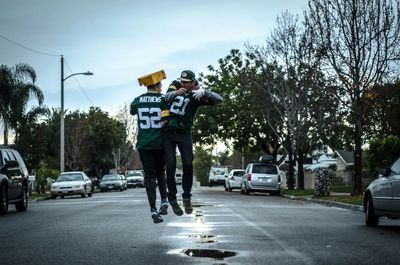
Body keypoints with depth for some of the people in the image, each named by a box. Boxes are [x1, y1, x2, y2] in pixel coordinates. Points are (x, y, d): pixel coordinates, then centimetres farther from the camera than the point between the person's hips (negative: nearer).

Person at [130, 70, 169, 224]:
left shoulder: (138, 100, 4)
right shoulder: (163, 99, -4)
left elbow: (132, 112, 22)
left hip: (143, 144, 1)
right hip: (160, 143, -1)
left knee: (149, 175, 3)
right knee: (160, 172, 20)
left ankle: (153, 210, -5)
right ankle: (164, 201, 5)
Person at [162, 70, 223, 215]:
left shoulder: (197, 94, -1)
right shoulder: (175, 85, 3)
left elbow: (219, 99, -12)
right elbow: (167, 97, -16)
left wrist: (204, 92, -30)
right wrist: (176, 93, -39)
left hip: (184, 133, 0)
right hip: (168, 132, 0)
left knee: (188, 165, -8)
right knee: (170, 166, -3)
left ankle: (187, 197, 8)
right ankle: (172, 199, 8)